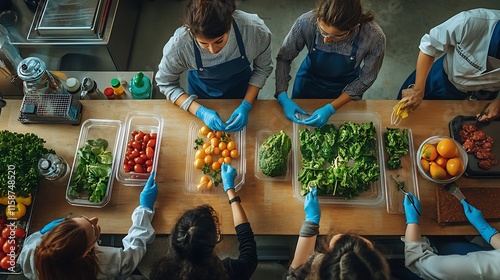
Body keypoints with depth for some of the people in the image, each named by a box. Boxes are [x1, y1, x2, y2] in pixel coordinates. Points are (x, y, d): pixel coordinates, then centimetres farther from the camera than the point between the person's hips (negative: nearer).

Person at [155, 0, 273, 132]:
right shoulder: (179, 45, -38)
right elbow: (166, 83, -20)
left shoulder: (255, 29, -36)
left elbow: (263, 68, -17)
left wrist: (246, 105, -25)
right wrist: (200, 111, -31)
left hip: (241, 89, 1)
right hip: (202, 94, 0)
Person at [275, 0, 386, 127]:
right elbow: (283, 58, -17)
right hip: (308, 83, 1)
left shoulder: (374, 37, -35)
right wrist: (282, 97, -28)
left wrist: (331, 109, -27)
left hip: (346, 89, 0)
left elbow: (365, 79, -19)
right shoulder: (306, 22, -34)